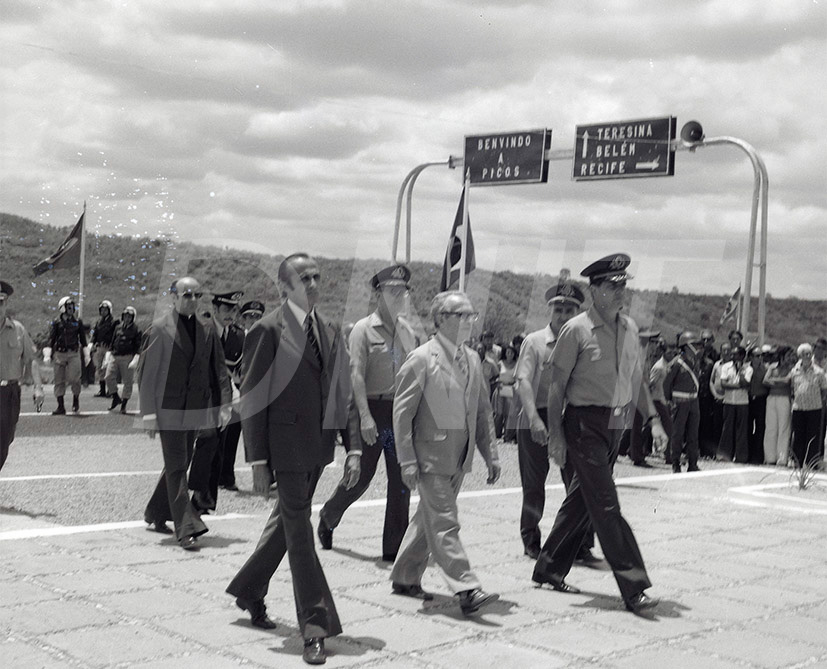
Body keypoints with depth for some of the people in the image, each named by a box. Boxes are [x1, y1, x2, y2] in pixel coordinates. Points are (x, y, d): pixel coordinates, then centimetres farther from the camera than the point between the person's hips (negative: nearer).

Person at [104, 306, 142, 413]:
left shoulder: (136, 330, -1)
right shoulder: (118, 327, 13)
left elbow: (138, 346, -4)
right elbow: (112, 341, 20)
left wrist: (135, 359, -14)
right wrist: (109, 353, 13)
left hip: (127, 358, -4)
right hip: (114, 356, 4)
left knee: (127, 382, 0)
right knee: (109, 377, -6)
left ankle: (124, 405, 10)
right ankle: (116, 398, 13)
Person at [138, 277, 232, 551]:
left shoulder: (207, 331, 9)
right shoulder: (160, 329, -6)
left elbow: (219, 369, 12)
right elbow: (146, 373, -7)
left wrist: (224, 404, 2)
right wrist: (149, 413, -11)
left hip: (195, 410, 6)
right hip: (168, 408, -6)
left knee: (179, 464, 14)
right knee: (176, 467, -7)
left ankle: (156, 515, 31)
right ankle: (186, 529, -8)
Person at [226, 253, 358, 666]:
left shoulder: (330, 331, 10)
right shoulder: (268, 331, -9)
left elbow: (344, 392, 13)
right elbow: (252, 400, -10)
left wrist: (352, 448, 7)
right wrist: (258, 462, -13)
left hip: (318, 446, 7)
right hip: (286, 444, -6)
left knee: (287, 521, 18)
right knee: (298, 531, -3)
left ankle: (249, 591, 39)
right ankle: (315, 628, 2)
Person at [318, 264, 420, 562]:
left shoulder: (409, 331, 11)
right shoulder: (364, 329, -4)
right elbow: (356, 375, -12)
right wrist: (365, 415, -21)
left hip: (403, 411, 5)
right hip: (373, 408, -5)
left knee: (401, 481, 4)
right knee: (360, 476, 4)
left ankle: (394, 547, 12)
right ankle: (328, 518, 32)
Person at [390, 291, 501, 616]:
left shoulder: (472, 360, 11)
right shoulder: (421, 359, -10)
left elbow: (482, 410, 16)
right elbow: (402, 412, -10)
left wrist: (490, 453, 11)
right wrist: (407, 460, -14)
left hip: (459, 456, 7)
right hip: (431, 454, -7)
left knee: (429, 519, 15)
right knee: (444, 524, -7)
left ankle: (405, 578, 28)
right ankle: (467, 591, -9)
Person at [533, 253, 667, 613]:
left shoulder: (629, 327, 10)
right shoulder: (577, 330, -10)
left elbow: (638, 379, 18)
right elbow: (557, 385, -8)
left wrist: (653, 419, 10)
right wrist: (556, 434, -12)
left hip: (615, 425, 7)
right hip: (585, 424, -7)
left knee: (581, 500, 15)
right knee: (606, 506, -8)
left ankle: (549, 568, 29)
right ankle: (633, 587, -7)